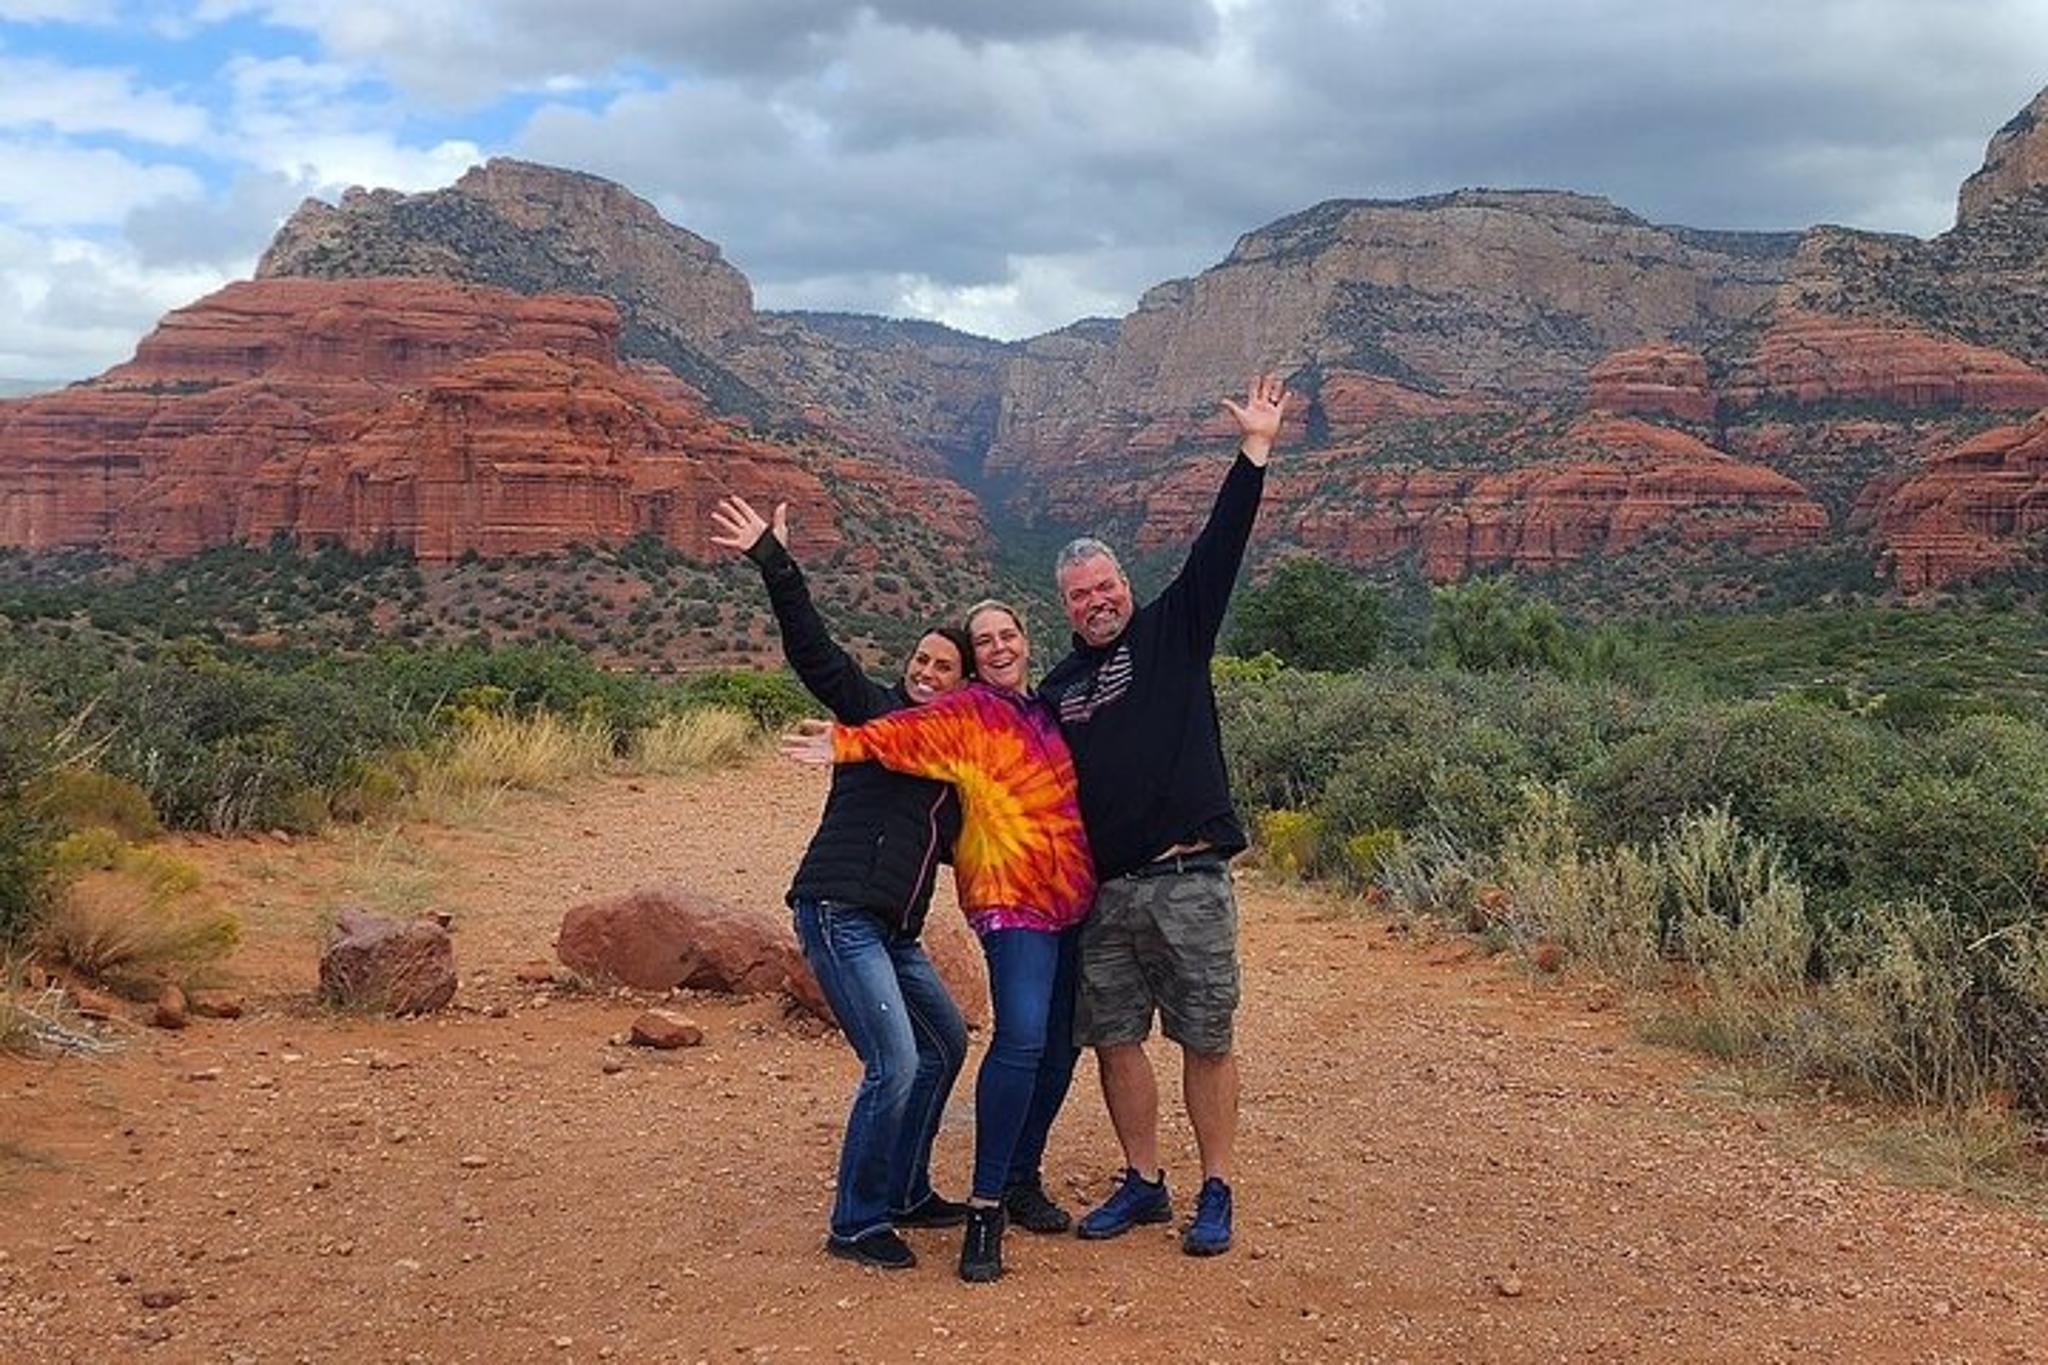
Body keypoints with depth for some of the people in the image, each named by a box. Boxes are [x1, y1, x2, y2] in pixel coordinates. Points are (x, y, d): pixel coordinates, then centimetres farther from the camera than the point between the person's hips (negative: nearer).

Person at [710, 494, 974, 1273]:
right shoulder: (875, 709, 0)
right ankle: (857, 1224, -2)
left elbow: (952, 843, 21)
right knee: (894, 1064, -16)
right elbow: (812, 648, -13)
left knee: (945, 1041, 20)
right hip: (839, 910, -9)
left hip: (892, 928, 9)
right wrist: (773, 564, -22)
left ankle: (904, 1193, 33)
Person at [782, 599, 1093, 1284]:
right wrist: (848, 741, -38)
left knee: (1062, 1043, 10)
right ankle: (985, 1206, -15)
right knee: (1021, 1036, -21)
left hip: (1071, 898, 8)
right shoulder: (969, 712, -3)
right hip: (1011, 899, -7)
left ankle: (1022, 1176, 27)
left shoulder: (1045, 710, 17)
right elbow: (910, 731, -22)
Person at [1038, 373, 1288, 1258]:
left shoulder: (1173, 631, 6)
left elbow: (1219, 547, -3)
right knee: (1114, 1039, 8)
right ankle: (1143, 1183, 23)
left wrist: (1255, 451, -10)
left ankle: (1215, 1193, 11)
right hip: (1100, 892, 4)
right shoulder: (1056, 689, 15)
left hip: (1186, 880, -4)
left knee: (1205, 1040, 1)